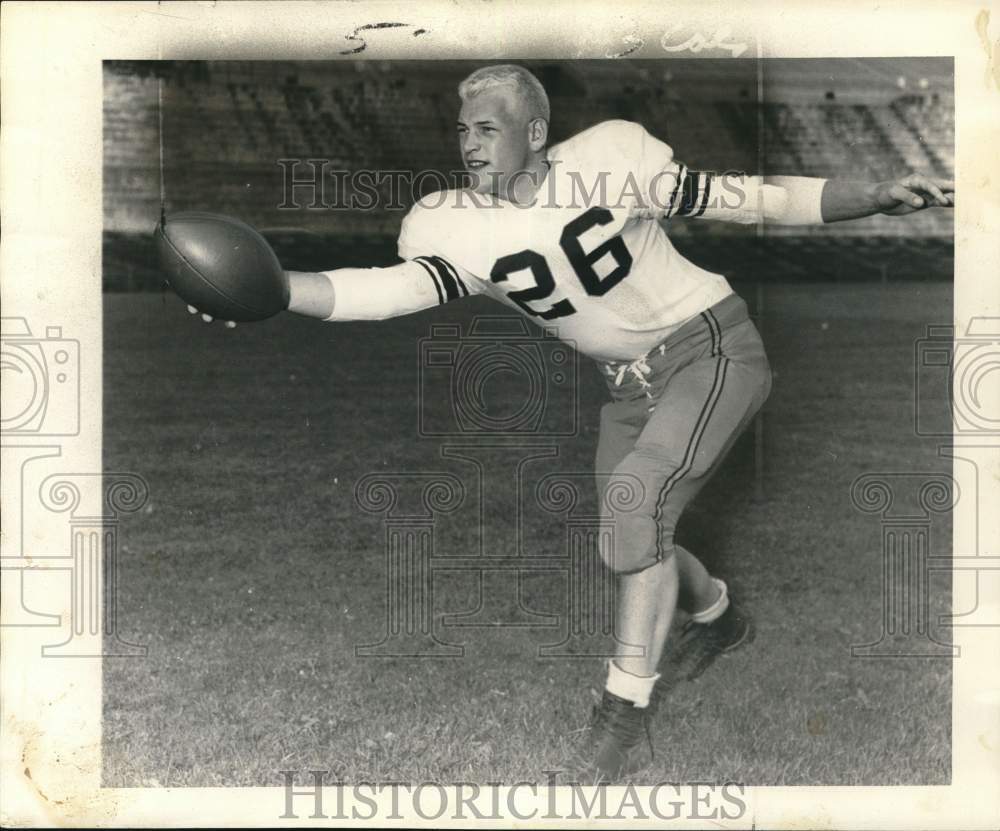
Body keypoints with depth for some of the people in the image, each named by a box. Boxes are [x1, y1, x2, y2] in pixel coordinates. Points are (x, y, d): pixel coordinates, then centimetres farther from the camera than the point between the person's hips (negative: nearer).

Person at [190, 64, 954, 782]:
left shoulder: (610, 160, -19)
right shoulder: (457, 230, -11)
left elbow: (749, 199, -13)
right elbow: (390, 288, -28)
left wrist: (877, 196, -20)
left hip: (714, 349, -5)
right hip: (631, 385, 6)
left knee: (636, 497, -25)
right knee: (636, 540, 14)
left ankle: (626, 708, -11)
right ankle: (718, 618, 49)